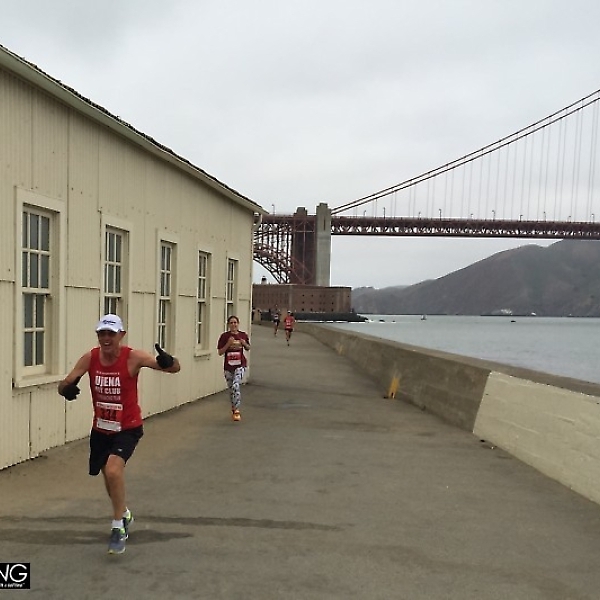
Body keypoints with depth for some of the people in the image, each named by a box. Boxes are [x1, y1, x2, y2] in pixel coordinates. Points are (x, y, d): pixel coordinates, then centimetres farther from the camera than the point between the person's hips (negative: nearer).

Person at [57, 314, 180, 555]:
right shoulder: (90, 358, -9)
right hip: (100, 428, 5)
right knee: (109, 476, 19)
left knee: (113, 469, -27)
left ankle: (118, 527, -6)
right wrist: (66, 388, -33)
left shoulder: (133, 358, -20)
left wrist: (168, 361, -50)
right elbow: (65, 383, -8)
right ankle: (124, 514, 50)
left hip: (127, 428, -5)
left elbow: (174, 368, -25)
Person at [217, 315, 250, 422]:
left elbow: (248, 348, 13)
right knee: (231, 389, 13)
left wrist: (244, 344, -9)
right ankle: (234, 409, 35)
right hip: (228, 367, 1)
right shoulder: (224, 336, -6)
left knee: (236, 385, -22)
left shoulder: (243, 335, -1)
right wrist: (228, 344, -20)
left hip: (240, 365, -1)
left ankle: (236, 411, -16)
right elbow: (220, 352, -7)